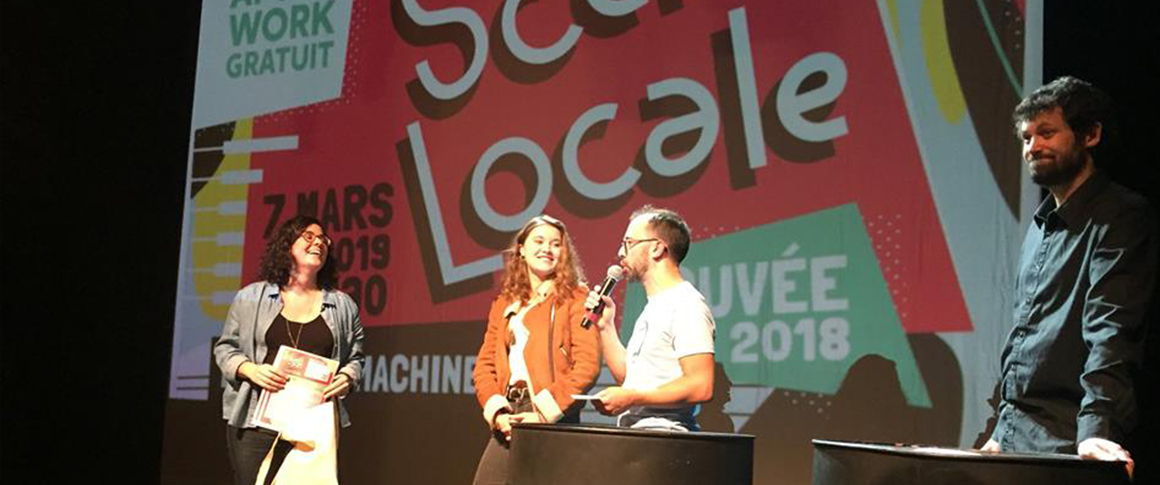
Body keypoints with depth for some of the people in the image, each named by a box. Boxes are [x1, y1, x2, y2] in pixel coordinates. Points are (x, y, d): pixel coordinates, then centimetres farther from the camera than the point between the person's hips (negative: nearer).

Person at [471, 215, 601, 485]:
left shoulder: (575, 299, 3)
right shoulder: (504, 303, 19)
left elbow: (587, 365, -8)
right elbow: (484, 364, 15)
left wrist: (545, 414, -14)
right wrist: (497, 411, -3)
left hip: (553, 424, -5)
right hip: (508, 426, 5)